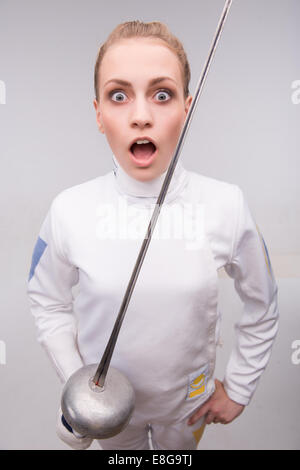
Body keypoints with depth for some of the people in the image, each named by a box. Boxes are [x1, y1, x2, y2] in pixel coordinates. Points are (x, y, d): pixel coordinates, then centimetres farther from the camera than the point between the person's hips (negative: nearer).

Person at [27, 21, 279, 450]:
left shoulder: (227, 205, -21)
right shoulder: (70, 209, -21)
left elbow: (262, 307, -6)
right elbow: (49, 303, -4)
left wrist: (238, 389, -1)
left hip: (190, 399, 1)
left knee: (178, 448, 30)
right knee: (119, 448, 30)